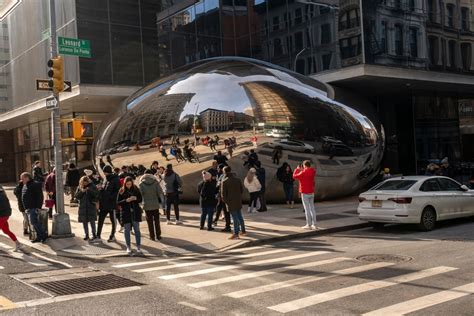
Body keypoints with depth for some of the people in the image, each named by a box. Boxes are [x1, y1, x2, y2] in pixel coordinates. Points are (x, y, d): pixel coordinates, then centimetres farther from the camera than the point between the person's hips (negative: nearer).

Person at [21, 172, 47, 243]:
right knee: (34, 222, 11)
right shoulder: (25, 186, 16)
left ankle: (44, 234, -4)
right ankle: (39, 236, 17)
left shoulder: (35, 185, -13)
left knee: (33, 221, -14)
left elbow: (40, 196, -18)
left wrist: (38, 207, -21)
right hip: (28, 208, 9)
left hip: (33, 207, -9)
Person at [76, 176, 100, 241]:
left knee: (92, 221, -3)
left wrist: (90, 190, -22)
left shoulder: (92, 186, -2)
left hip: (91, 207, -3)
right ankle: (86, 235, 16)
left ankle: (94, 234, 6)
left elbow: (97, 194, -11)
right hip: (82, 207, 3)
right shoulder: (80, 187, 6)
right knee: (84, 221, 7)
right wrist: (81, 192, -14)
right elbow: (76, 196, 2)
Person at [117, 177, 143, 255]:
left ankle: (138, 247, 5)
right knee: (127, 230, 5)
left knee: (137, 229, 0)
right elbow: (118, 202, -2)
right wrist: (126, 200, -19)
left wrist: (135, 198, -15)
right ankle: (128, 247, 16)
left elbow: (140, 199, 6)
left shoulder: (136, 189, 2)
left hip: (135, 212, 0)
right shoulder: (121, 191, -1)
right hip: (125, 213, 0)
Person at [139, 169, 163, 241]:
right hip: (155, 204, 1)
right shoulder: (155, 182, -5)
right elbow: (160, 192, -8)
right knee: (156, 220, 12)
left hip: (147, 205, -1)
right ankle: (158, 235, 16)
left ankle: (152, 236, 10)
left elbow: (140, 194, -9)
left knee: (150, 221, 8)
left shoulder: (141, 184, -6)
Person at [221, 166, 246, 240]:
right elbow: (242, 190, 9)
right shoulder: (238, 179, 3)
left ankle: (236, 234, 2)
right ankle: (243, 231, 27)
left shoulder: (224, 182, -13)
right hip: (238, 201, 5)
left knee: (235, 218, -2)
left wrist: (225, 201, 3)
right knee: (240, 216, 18)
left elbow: (223, 194, -11)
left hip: (231, 202, -5)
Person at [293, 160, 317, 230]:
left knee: (307, 209, -4)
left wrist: (297, 169, 7)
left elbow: (294, 176, -6)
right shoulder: (313, 171, 3)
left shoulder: (303, 173, -17)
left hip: (305, 193, -7)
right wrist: (302, 170, 18)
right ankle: (314, 224, 11)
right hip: (312, 192, 7)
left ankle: (309, 225, -2)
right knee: (312, 208, 10)